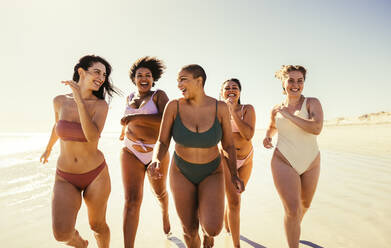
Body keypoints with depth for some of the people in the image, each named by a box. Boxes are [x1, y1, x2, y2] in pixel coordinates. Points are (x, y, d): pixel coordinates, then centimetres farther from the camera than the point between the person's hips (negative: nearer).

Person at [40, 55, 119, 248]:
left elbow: (93, 137, -27)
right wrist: (48, 149, 31)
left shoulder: (101, 105, -11)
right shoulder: (59, 101, -4)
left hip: (95, 174, -1)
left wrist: (80, 100, -30)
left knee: (98, 225, 13)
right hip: (66, 178, 2)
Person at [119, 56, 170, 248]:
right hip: (131, 153, 2)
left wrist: (137, 117, -28)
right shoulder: (130, 97, 9)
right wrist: (123, 131, 46)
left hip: (157, 153, -2)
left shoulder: (159, 95, -5)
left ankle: (165, 214, 55)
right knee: (132, 200, -12)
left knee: (160, 192, 21)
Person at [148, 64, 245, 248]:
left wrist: (234, 175, -15)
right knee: (189, 230, 9)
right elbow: (162, 143, -13)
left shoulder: (220, 107, -15)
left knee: (212, 229, -17)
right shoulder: (174, 106, -16)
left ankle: (207, 226, 22)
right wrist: (156, 161, -34)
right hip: (182, 173, 1)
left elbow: (229, 145, -5)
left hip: (211, 174, 0)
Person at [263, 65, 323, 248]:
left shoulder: (312, 103, -6)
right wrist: (267, 136, 2)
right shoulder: (276, 110, 2)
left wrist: (288, 115, -19)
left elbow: (316, 128, -23)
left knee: (305, 205, 22)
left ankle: (295, 229, 54)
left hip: (311, 163, 1)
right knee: (292, 210, -15)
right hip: (284, 162, -1)